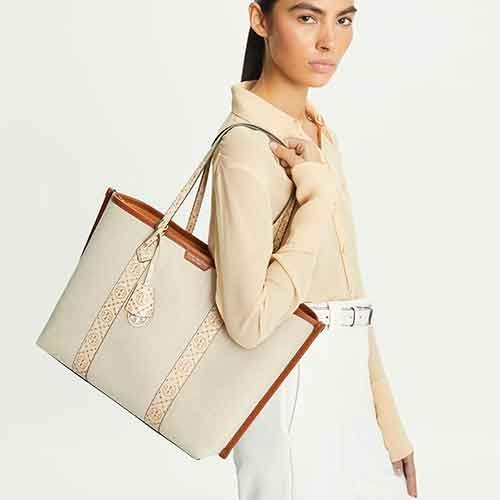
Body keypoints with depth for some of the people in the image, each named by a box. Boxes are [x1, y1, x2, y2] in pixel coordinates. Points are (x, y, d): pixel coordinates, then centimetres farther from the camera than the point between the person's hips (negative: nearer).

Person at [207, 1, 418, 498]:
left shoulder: (317, 134, 8)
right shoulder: (248, 146, -19)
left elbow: (348, 292, 10)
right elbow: (249, 321, -26)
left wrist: (387, 424, 11)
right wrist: (319, 196, -21)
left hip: (346, 391, 8)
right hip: (296, 395, -8)